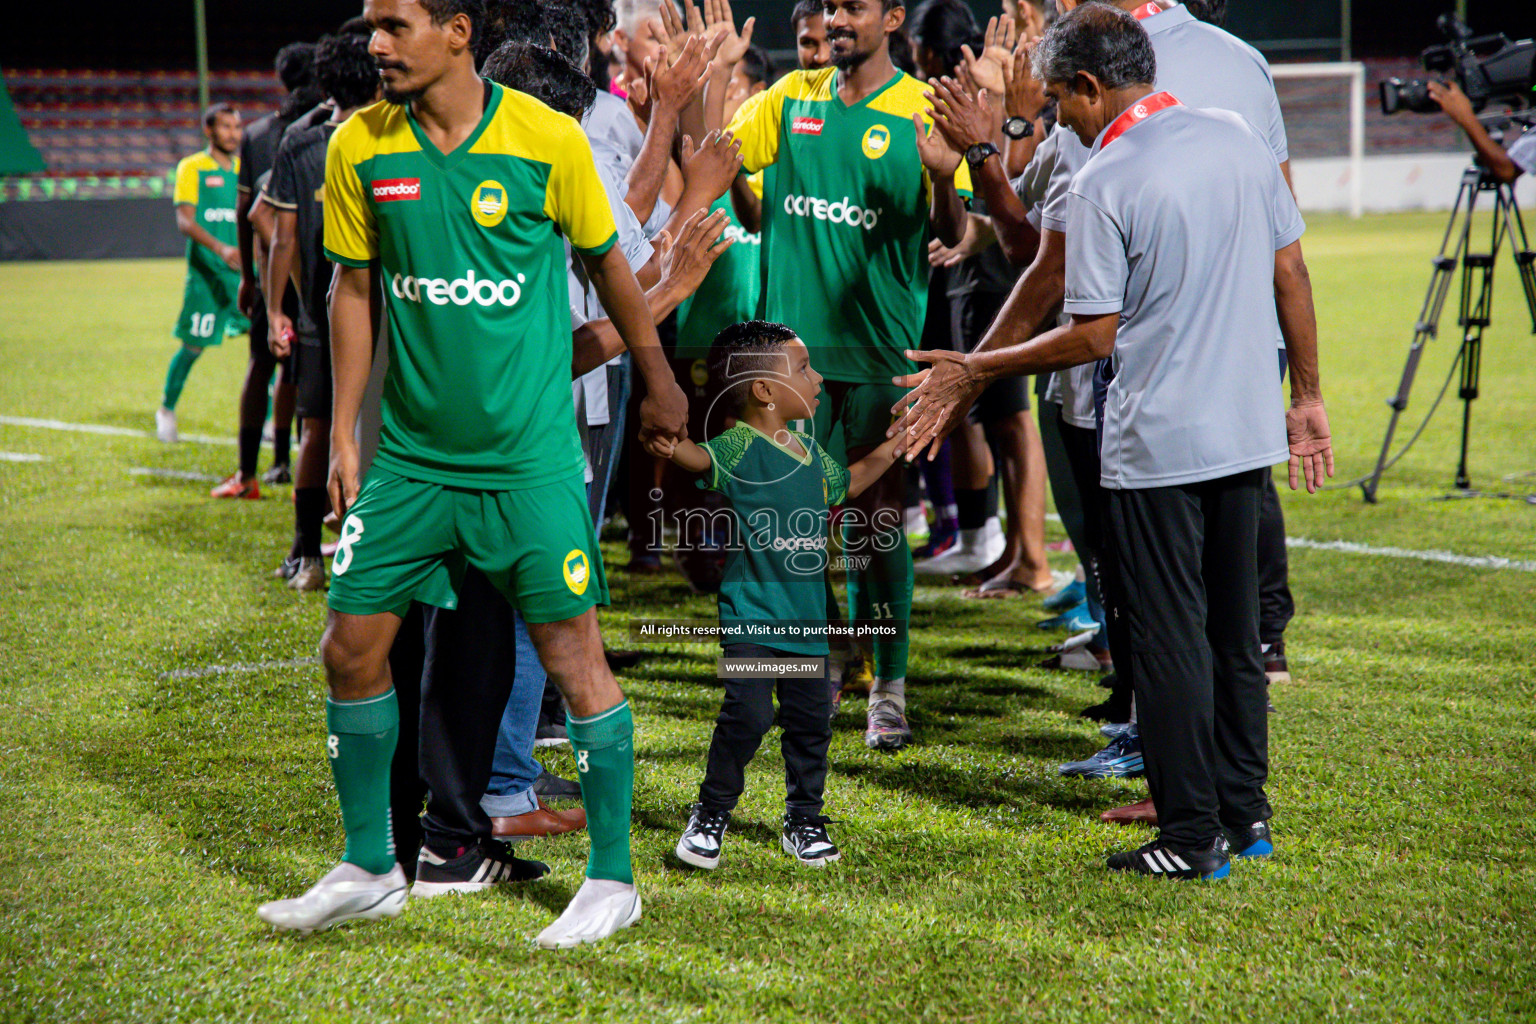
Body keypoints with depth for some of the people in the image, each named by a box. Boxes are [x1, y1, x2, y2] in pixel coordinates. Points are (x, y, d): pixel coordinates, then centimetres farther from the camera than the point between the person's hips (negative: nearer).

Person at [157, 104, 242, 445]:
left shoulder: (245, 168, 14)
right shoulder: (192, 168, -1)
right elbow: (185, 221, -12)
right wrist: (220, 249, -26)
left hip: (244, 268, 4)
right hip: (206, 272, -4)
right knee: (192, 346, 3)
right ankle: (166, 410, 26)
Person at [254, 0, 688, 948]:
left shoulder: (548, 139, -10)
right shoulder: (359, 148, -1)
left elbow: (607, 264, 4)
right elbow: (354, 287, 9)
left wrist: (659, 382, 13)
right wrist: (343, 434, 8)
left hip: (530, 457, -4)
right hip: (409, 453, 4)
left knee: (574, 653, -2)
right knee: (352, 646, 5)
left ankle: (613, 879, 13)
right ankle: (369, 869, 22)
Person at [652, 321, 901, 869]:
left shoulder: (809, 451, 13)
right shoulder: (742, 445, -11)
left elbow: (845, 483, 34)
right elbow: (704, 456, -33)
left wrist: (890, 450, 30)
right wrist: (673, 447, -54)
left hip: (805, 615, 7)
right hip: (751, 612, -7)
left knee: (810, 717, 9)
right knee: (748, 712, -14)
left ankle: (803, 821, 25)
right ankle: (710, 815, 5)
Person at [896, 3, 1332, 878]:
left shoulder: (1105, 183, -15)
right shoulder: (1238, 137, 4)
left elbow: (1095, 336, -13)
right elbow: (1291, 273, 8)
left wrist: (977, 369, -2)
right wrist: (1307, 395, 17)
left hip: (1158, 444, -7)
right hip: (1247, 430, 7)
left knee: (1172, 640, 2)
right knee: (1236, 631, 16)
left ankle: (1194, 839, 7)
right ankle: (1247, 816, 24)